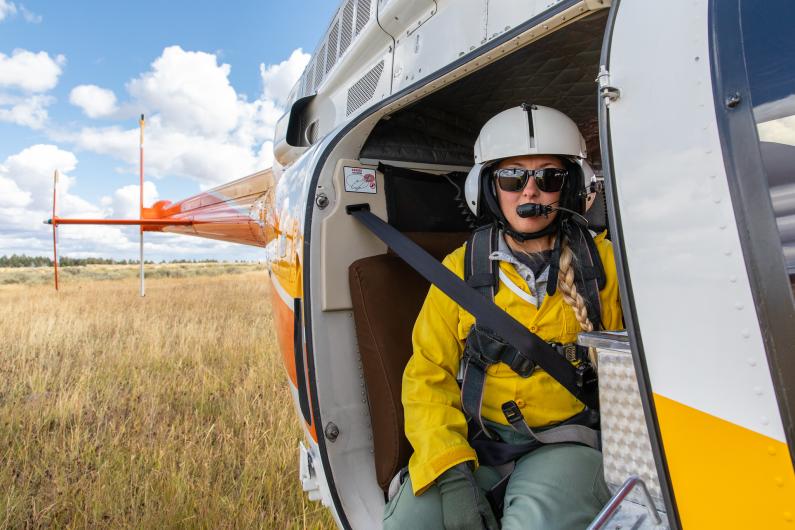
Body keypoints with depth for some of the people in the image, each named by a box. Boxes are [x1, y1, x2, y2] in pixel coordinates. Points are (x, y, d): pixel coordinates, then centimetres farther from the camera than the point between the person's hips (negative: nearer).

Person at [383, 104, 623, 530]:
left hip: (567, 440, 0)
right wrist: (451, 470, -13)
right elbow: (428, 375, -1)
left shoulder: (601, 261, 1)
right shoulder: (460, 268, 1)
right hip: (477, 442, 1)